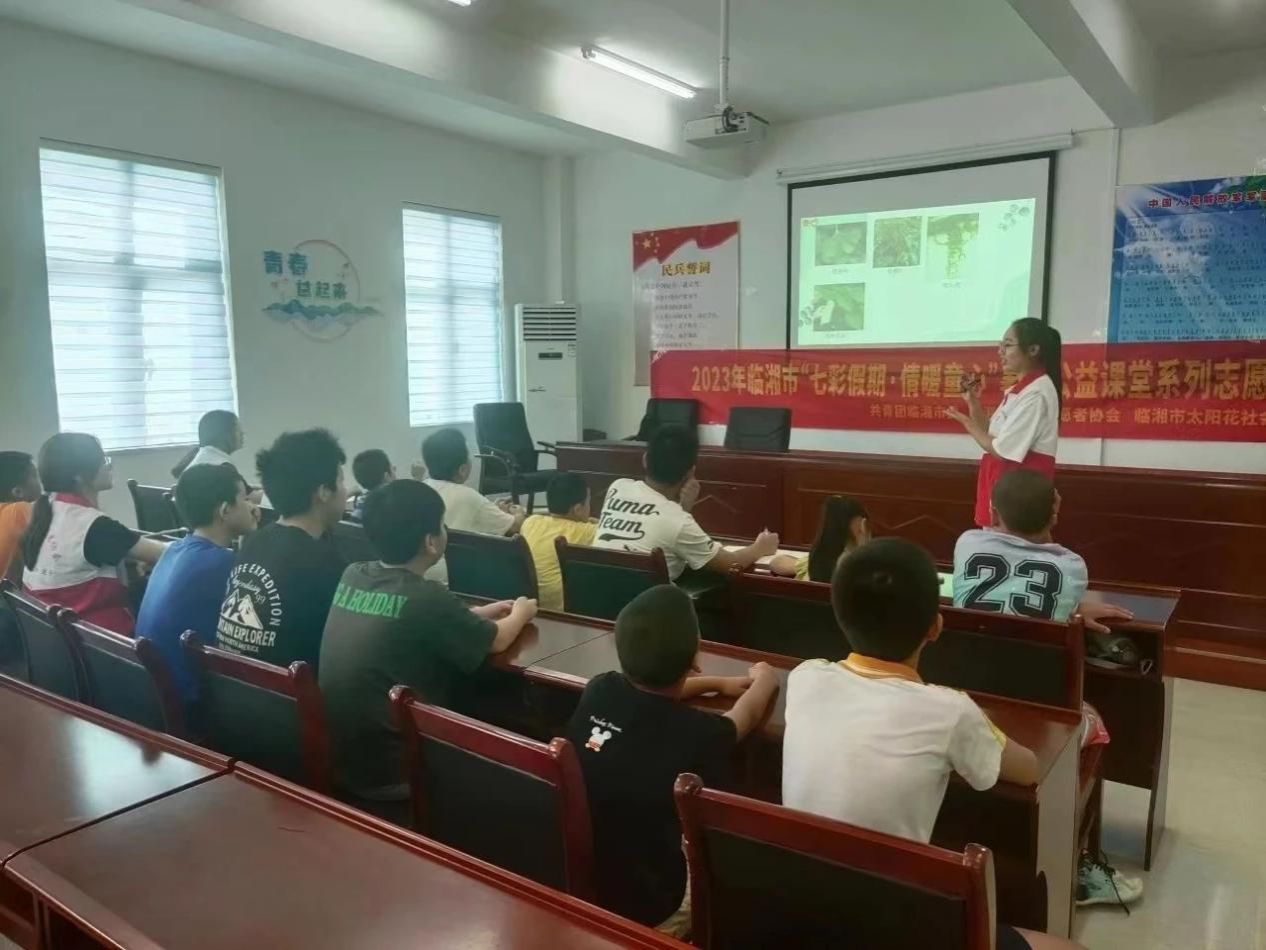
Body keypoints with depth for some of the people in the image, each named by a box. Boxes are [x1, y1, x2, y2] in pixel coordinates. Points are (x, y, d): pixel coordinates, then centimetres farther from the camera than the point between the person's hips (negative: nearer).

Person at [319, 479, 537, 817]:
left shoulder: (352, 576, -2)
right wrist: (521, 612, 17)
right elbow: (497, 640, -3)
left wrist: (479, 613, 21)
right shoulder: (425, 598, -21)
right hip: (390, 775, -7)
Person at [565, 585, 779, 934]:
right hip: (644, 910, -5)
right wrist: (763, 681, 23)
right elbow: (746, 716, 1)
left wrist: (719, 683, 26)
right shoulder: (698, 734, -24)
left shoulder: (597, 692, -12)